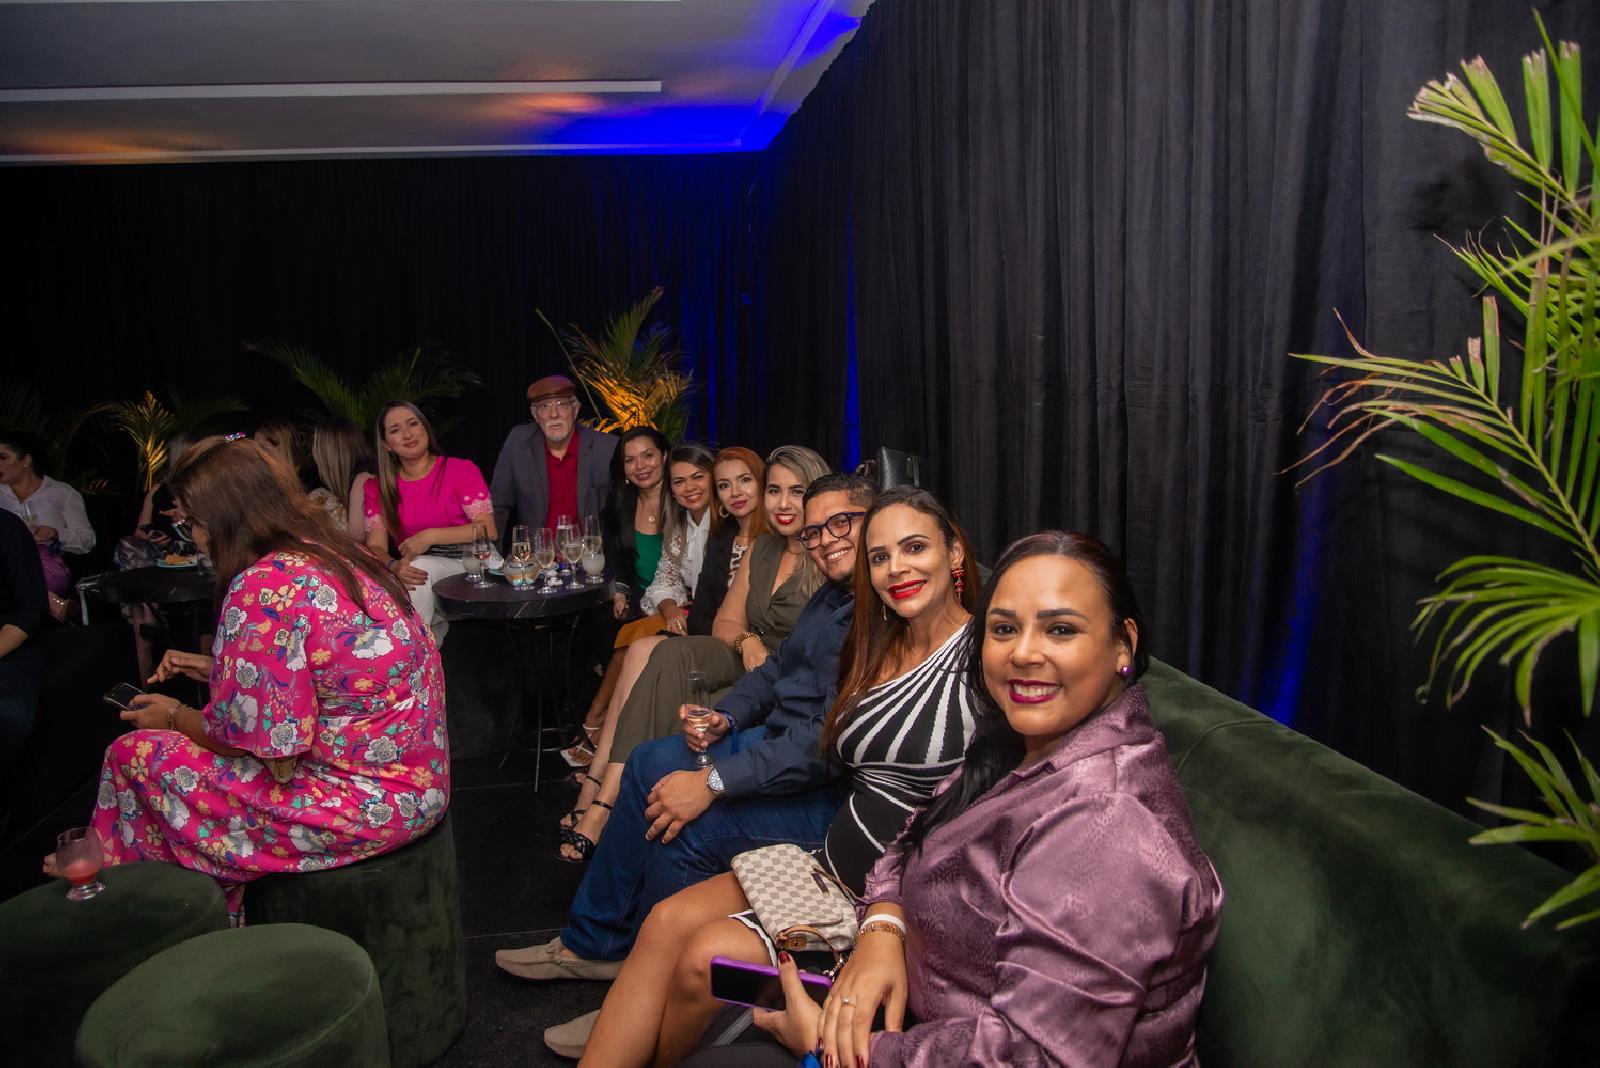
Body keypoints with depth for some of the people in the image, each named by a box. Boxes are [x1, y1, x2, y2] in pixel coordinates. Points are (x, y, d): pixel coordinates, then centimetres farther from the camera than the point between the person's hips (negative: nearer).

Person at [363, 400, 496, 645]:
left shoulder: (462, 470, 1)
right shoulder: (377, 488, 11)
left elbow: (488, 530, -8)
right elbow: (375, 547, 1)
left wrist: (430, 536, -18)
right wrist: (393, 567, -24)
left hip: (466, 568, -2)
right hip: (418, 579, 2)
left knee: (420, 567, -32)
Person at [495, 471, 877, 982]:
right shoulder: (832, 595, 11)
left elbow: (831, 742, -29)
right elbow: (777, 668, 20)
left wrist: (713, 782, -25)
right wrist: (725, 719, -1)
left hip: (828, 791, -10)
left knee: (683, 829, -23)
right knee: (651, 762, 8)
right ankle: (591, 943, 17)